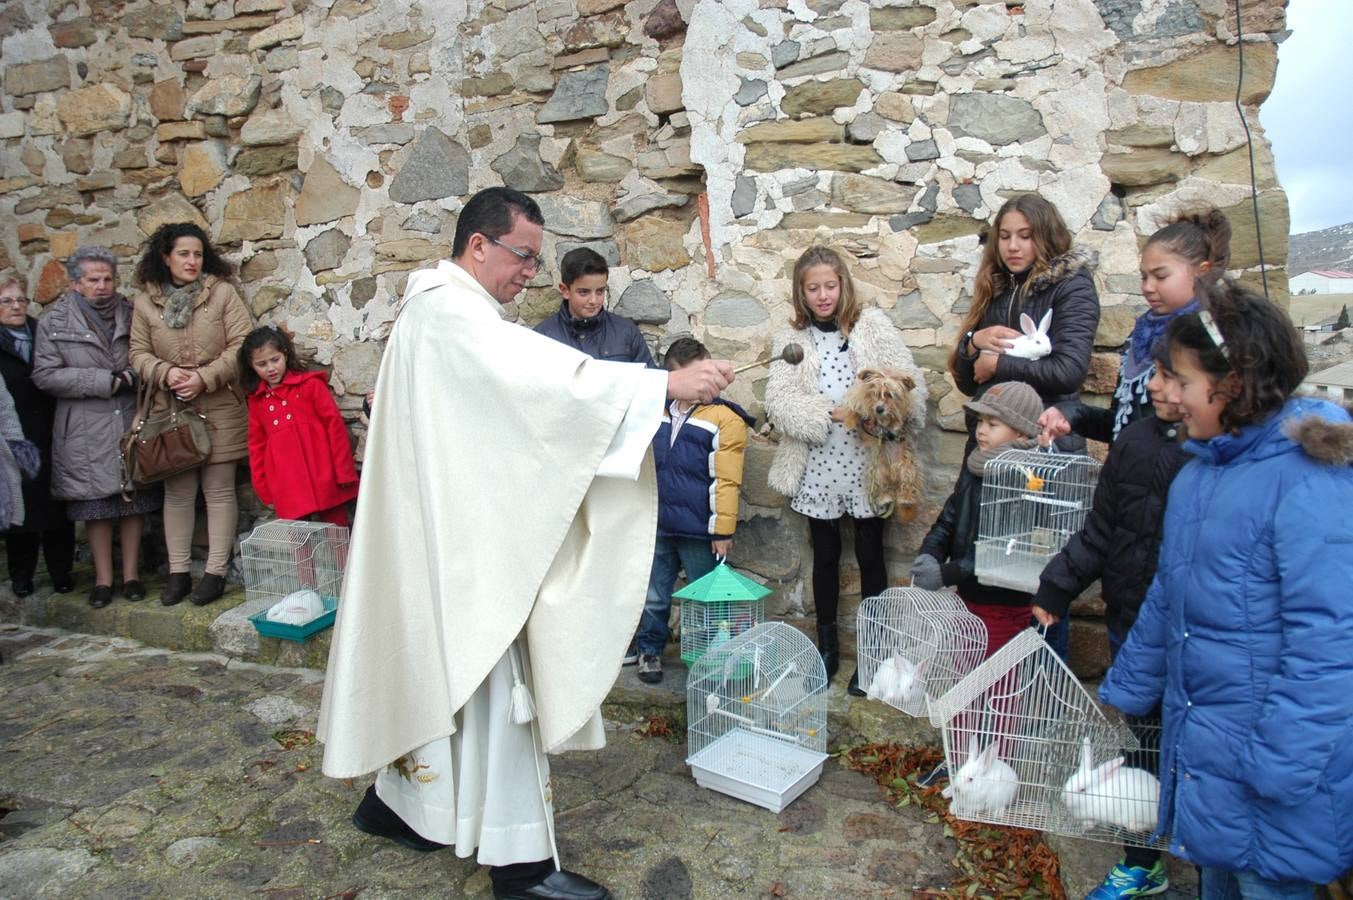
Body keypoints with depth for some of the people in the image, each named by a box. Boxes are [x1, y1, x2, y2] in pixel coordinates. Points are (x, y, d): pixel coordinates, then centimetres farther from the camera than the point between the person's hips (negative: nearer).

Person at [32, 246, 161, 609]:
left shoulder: (132, 314, 7)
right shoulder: (54, 321, 1)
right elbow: (45, 375, -5)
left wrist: (130, 377, -9)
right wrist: (106, 381, -12)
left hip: (131, 423, 2)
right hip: (85, 432, -1)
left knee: (133, 501, 6)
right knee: (95, 505, 5)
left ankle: (131, 573, 17)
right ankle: (103, 578, 16)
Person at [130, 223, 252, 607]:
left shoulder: (223, 293, -1)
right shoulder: (145, 302, 7)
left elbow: (241, 345, -7)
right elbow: (139, 353, 8)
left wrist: (204, 377, -15)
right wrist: (165, 372, -12)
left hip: (220, 410, -2)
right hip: (170, 410, 2)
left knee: (219, 490, 2)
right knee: (177, 493, 8)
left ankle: (215, 572, 10)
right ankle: (178, 572, 18)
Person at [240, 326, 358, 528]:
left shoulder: (310, 384, 1)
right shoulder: (256, 400, 13)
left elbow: (335, 424, -3)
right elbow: (257, 446, 18)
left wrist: (344, 473, -7)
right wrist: (264, 490, 13)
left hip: (324, 481, -3)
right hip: (288, 492, 3)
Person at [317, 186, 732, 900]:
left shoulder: (448, 310, 16)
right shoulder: (449, 312, -18)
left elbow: (515, 397, 15)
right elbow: (542, 373, -32)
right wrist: (667, 383, -33)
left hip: (450, 529, 11)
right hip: (459, 534, -11)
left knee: (437, 667, 19)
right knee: (491, 678, -4)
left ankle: (394, 800, 36)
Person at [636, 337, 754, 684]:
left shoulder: (724, 418, -9)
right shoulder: (659, 414, 9)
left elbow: (726, 480, -12)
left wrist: (723, 530, -14)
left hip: (699, 532, -5)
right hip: (658, 527, 5)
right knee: (653, 598, 15)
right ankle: (650, 651, 33)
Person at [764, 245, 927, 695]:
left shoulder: (873, 326, 1)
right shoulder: (789, 340, 4)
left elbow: (909, 381, -5)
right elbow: (778, 400, -8)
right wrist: (831, 413, -20)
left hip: (867, 462, -1)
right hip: (818, 466, 1)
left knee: (870, 556, 8)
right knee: (825, 556, 13)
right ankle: (827, 647, 28)